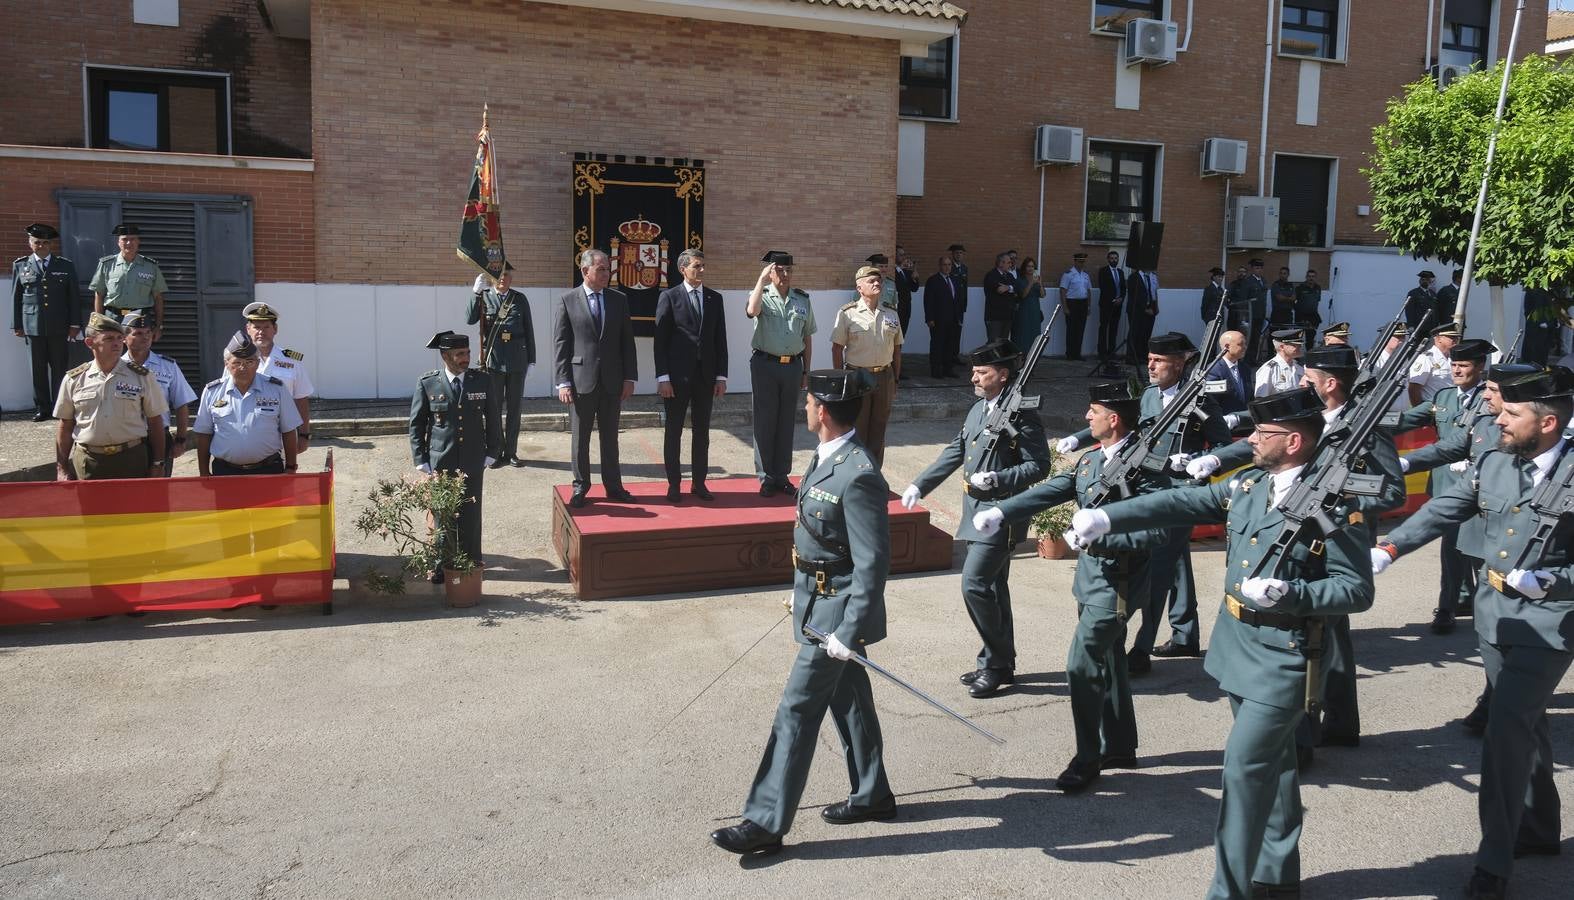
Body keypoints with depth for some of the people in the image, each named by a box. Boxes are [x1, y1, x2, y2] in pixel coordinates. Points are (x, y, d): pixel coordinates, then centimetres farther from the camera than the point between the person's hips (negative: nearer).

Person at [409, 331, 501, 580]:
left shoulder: (483, 381, -1)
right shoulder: (427, 384, -5)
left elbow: (493, 420, 8)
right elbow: (416, 424, 2)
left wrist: (491, 454, 6)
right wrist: (421, 462, -2)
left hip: (473, 462, 1)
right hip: (439, 463, -1)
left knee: (470, 513, 8)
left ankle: (471, 562, 22)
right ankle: (442, 564, 19)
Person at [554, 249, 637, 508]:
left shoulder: (619, 300, 7)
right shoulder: (566, 301, -1)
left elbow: (627, 341, 7)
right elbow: (560, 345, -3)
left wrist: (629, 377, 1)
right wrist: (562, 382, -9)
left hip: (612, 380, 2)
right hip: (581, 380, -2)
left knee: (610, 437, 11)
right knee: (580, 438, 7)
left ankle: (613, 486, 19)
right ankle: (580, 487, 18)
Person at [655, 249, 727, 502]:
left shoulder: (715, 298, 9)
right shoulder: (669, 297, -3)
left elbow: (720, 339, 9)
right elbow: (660, 340, -5)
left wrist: (721, 376, 3)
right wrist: (663, 377, -11)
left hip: (706, 375, 4)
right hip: (677, 375, -4)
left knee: (702, 431, 9)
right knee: (674, 431, 4)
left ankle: (699, 483, 17)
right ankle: (674, 484, 13)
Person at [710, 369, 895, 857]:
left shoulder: (859, 476, -26)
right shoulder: (827, 456, 4)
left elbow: (873, 562, -25)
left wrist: (849, 632, -25)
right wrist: (803, 591, 22)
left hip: (836, 610, -10)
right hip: (819, 601, 10)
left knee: (797, 710, -3)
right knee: (849, 699, 20)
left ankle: (765, 822, 7)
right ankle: (872, 794, 36)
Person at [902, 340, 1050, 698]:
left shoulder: (1022, 414, -14)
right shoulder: (978, 410, 11)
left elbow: (1038, 466, -14)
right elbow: (954, 452, 17)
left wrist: (998, 479, -25)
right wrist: (919, 485, 13)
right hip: (977, 512, 9)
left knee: (974, 585, -12)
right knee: (992, 587, 15)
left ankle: (996, 663, 4)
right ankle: (1001, 664, 27)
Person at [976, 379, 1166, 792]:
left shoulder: (1143, 465, -19)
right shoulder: (1091, 459, 6)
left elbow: (1158, 529, -24)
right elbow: (1047, 492, 3)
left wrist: (1100, 537, -28)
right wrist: (1000, 513, -7)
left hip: (1116, 583, -8)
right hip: (1092, 576, 9)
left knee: (1082, 665, -5)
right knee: (1108, 662, 19)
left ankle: (1088, 757, 11)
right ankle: (1119, 747, 34)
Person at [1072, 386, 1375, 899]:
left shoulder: (1333, 504, -17)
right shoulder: (1249, 484, 3)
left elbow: (1357, 591, -15)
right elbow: (1180, 504, 2)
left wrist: (1287, 593, -28)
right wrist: (1108, 518, -6)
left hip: (1283, 660, -7)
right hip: (1240, 649, 7)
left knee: (1244, 766, -6)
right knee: (1270, 762, 20)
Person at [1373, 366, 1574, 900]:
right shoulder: (1493, 464, 1)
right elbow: (1441, 512, 2)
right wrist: (1388, 549, -10)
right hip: (1496, 618, 6)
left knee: (1506, 730, -12)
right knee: (1523, 723, 19)